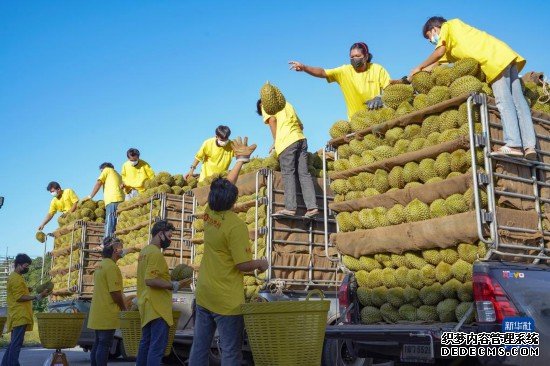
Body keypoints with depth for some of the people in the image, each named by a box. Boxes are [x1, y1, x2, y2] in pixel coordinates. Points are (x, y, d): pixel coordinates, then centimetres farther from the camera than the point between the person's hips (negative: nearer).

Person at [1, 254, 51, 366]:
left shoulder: (15, 277, 21)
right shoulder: (16, 278, -12)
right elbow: (19, 297, -19)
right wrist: (37, 297, -21)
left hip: (18, 316, 10)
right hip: (19, 316, -10)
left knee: (13, 343, 13)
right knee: (16, 343, -11)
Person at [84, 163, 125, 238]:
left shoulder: (107, 170, 15)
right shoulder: (118, 175, 34)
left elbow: (98, 183, 7)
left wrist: (90, 196, 15)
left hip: (112, 199, -7)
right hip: (121, 200, 7)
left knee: (109, 223, -16)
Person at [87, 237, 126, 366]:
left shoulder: (100, 266, 15)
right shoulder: (111, 266, -15)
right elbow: (115, 292, -19)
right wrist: (124, 308, -6)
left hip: (98, 313, 9)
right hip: (108, 314, -9)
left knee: (98, 344, 13)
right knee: (104, 345, -6)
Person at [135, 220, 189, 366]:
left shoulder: (144, 251, 15)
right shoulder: (155, 253, -16)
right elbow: (150, 280, -25)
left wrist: (170, 281, 16)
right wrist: (173, 286, -21)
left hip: (148, 305, 10)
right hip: (157, 307, -10)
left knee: (146, 343, 15)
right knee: (158, 346, -7)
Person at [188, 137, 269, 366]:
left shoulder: (208, 214, 1)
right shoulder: (236, 225, -19)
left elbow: (224, 186, 16)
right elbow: (243, 265, -19)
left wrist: (241, 160, 23)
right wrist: (261, 263, 1)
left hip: (204, 296, 7)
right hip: (227, 300, -7)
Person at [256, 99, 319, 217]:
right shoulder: (287, 104, 34)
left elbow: (272, 119, -4)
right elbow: (301, 125, 29)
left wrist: (275, 141, 2)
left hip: (286, 141, -6)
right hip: (300, 138, 6)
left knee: (288, 173, -9)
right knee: (304, 173, 0)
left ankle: (290, 207, -16)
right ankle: (312, 206, -9)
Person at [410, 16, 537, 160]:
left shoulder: (448, 25, 9)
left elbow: (439, 52, -1)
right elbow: (440, 61, 22)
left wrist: (419, 67, 8)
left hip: (495, 57, -9)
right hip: (508, 56, 9)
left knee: (503, 101, -16)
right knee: (518, 100, -2)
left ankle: (513, 144, -25)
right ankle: (529, 146, -8)